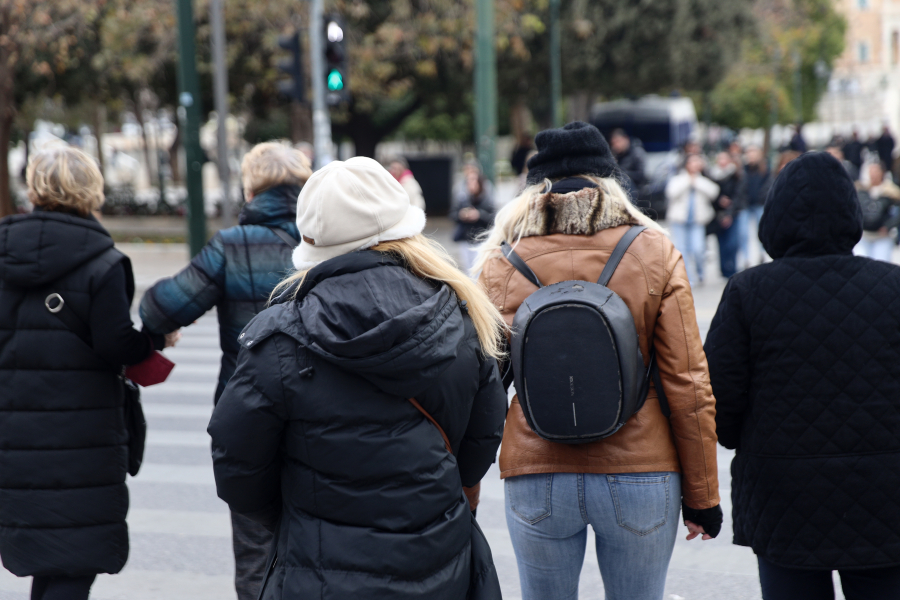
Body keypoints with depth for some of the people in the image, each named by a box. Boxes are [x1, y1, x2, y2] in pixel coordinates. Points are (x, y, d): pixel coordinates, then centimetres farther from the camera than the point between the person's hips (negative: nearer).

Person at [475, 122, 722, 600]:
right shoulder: (654, 255, -3)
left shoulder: (500, 267, -2)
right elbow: (688, 384, -2)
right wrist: (701, 496, 4)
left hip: (536, 481, 1)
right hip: (639, 475, 0)